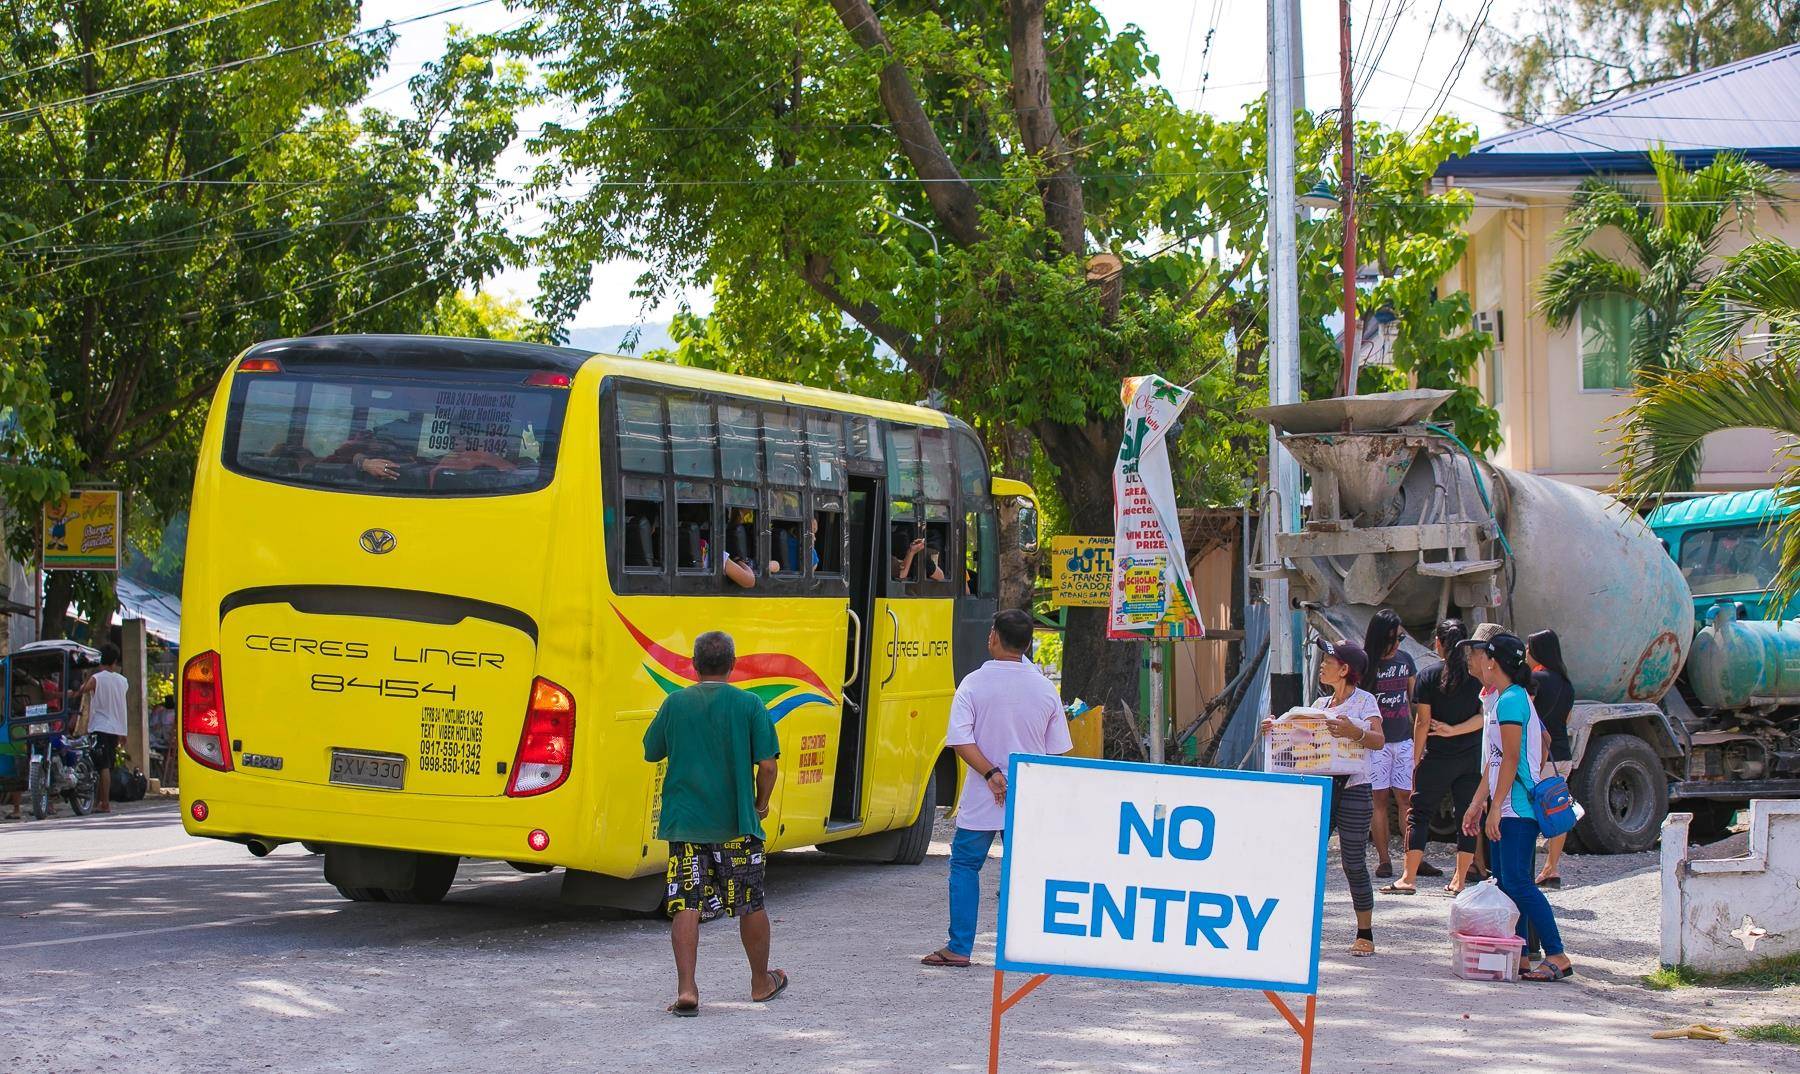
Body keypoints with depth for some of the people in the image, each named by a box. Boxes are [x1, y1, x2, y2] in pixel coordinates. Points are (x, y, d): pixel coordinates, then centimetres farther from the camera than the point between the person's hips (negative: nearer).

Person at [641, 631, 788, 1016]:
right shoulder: (749, 705, -5)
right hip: (737, 825, -1)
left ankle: (686, 989, -10)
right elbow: (766, 765, -8)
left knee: (686, 906, 0)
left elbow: (651, 752, 12)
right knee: (751, 905, 14)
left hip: (684, 822, 1)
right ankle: (762, 982, 28)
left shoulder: (675, 703, 1)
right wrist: (761, 804, 8)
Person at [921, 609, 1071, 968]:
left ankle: (959, 948, 6)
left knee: (965, 865, 9)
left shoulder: (974, 683, -7)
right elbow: (1057, 750, 7)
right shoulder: (1045, 688, 2)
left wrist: (992, 774, -14)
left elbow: (960, 740, -16)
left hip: (982, 800, -2)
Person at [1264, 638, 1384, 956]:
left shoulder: (1364, 701, -2)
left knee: (1354, 864, -3)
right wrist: (1276, 729, 2)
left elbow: (1379, 740, -15)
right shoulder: (1320, 704, 18)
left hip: (1352, 790, -6)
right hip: (1320, 786, 6)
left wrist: (1355, 732, -34)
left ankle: (1365, 935, 5)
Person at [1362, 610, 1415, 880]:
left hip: (1404, 739, 3)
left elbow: (1413, 700, 17)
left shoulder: (1405, 660, 10)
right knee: (1380, 799, -1)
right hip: (1376, 741, -3)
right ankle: (1384, 860, 1)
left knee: (1405, 797, -1)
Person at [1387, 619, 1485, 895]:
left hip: (1437, 758, -3)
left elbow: (1423, 722, -7)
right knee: (1467, 816, 9)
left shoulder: (1429, 676, -6)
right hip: (1472, 757, 3)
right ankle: (1460, 880, 10)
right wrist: (1454, 730, -4)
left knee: (1420, 813, 4)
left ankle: (1409, 878, -2)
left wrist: (1416, 760, -1)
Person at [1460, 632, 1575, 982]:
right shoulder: (1503, 699, 17)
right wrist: (1478, 804, 24)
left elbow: (1511, 759, -18)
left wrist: (1494, 807, -20)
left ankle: (1557, 957, -12)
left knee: (1517, 882, -12)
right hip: (1507, 808, 10)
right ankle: (1519, 955, 10)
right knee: (1505, 883, 9)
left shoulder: (1511, 700, -13)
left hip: (1516, 807, -10)